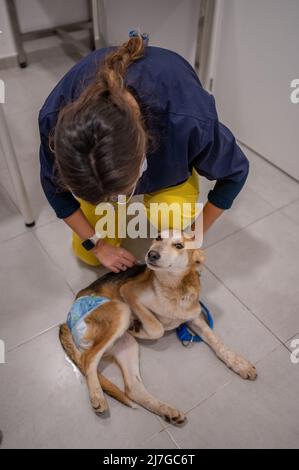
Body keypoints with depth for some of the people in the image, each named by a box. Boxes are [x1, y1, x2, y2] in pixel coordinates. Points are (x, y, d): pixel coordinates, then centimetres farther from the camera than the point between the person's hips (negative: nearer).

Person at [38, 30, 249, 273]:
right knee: (88, 254, -1)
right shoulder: (55, 117, -37)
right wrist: (96, 243, -12)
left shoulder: (189, 121, -43)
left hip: (170, 149, -1)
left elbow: (235, 171, -21)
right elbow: (54, 186, -15)